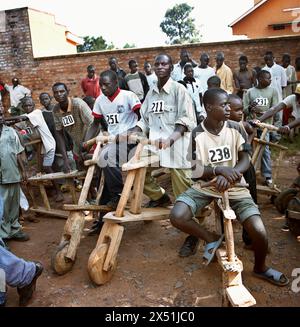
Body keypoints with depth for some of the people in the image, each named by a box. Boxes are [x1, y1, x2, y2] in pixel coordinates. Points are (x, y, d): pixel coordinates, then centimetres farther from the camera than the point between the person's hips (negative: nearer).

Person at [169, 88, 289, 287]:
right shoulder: (198, 134, -8)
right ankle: (212, 239, 4)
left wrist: (229, 175, -23)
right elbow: (195, 170, -9)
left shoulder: (236, 129, -3)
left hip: (234, 187, 1)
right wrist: (219, 169, -28)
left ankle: (260, 268, 19)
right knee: (177, 217, -26)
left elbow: (245, 160, -3)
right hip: (205, 185, 0)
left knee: (259, 232, -16)